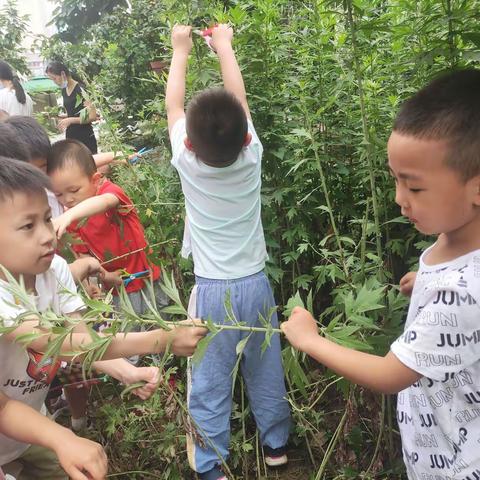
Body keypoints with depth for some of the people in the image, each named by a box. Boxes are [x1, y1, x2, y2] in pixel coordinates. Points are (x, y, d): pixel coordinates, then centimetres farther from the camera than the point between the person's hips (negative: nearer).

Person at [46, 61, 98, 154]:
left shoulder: (80, 89, -12)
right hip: (70, 136, 7)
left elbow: (93, 116, -17)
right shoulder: (64, 91, 11)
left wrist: (70, 120, -20)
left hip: (85, 137, -7)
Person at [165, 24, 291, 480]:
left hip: (211, 290, -2)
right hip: (254, 284, 2)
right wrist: (223, 44, 17)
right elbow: (238, 97, 3)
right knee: (265, 371, 17)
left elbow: (172, 105, 2)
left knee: (209, 381, 10)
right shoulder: (251, 156, -11)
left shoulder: (188, 163, -14)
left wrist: (180, 51, 16)